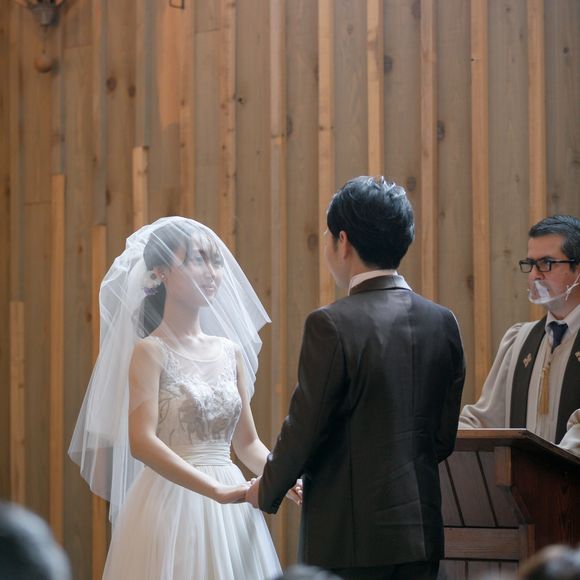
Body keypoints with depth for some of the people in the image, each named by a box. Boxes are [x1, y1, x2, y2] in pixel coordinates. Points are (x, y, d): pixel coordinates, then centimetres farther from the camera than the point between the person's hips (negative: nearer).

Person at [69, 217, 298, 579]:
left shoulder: (230, 351, 10)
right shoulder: (150, 351, -6)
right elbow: (142, 442, -18)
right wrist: (218, 491, -25)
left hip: (231, 514, 5)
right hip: (172, 505, -5)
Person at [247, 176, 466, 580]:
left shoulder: (331, 326, -14)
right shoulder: (442, 323, 5)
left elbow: (304, 429, -10)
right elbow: (443, 439, 9)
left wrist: (266, 491, 8)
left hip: (350, 535, -6)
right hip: (422, 532, 6)